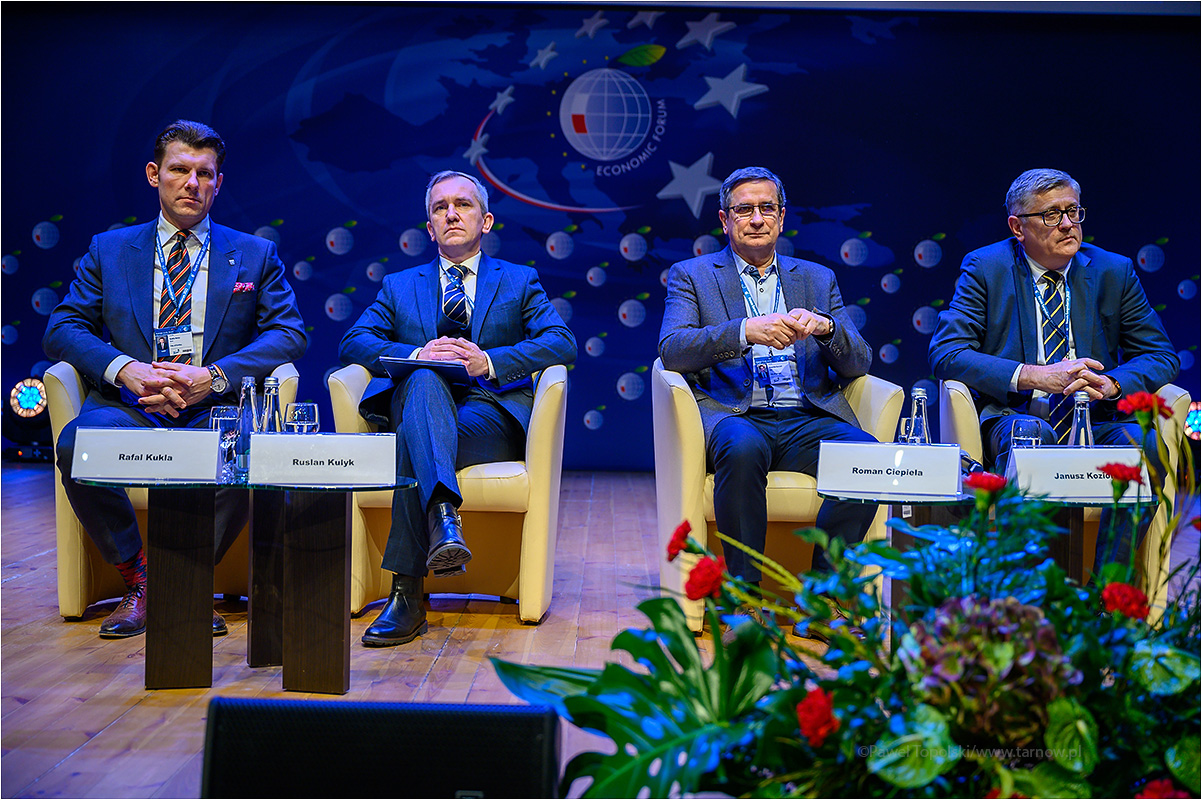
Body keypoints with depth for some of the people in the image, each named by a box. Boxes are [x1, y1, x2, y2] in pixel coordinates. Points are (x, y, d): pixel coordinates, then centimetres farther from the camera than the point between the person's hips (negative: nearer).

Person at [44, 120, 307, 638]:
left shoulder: (256, 255, 14)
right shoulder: (109, 250, 17)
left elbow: (288, 334, 3)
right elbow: (62, 329, 8)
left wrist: (214, 376, -14)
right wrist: (126, 369, -14)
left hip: (216, 408, -1)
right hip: (129, 406, 1)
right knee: (76, 444, -32)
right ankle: (137, 579, -9)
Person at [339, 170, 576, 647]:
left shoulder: (520, 282, 22)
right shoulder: (399, 286, 27)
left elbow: (562, 343, 3)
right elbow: (354, 342, 10)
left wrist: (488, 361, -13)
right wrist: (416, 355, -11)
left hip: (492, 414, -1)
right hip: (417, 404, 1)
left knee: (412, 445, -35)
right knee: (424, 379, -38)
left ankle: (407, 591, -42)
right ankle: (443, 516, -57)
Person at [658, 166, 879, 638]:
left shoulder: (818, 279, 23)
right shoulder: (691, 276, 15)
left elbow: (859, 364, 14)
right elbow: (671, 350, -4)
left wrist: (824, 326, -8)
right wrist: (745, 330, -18)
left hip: (807, 420, 3)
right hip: (734, 416, -2)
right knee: (742, 448, -38)